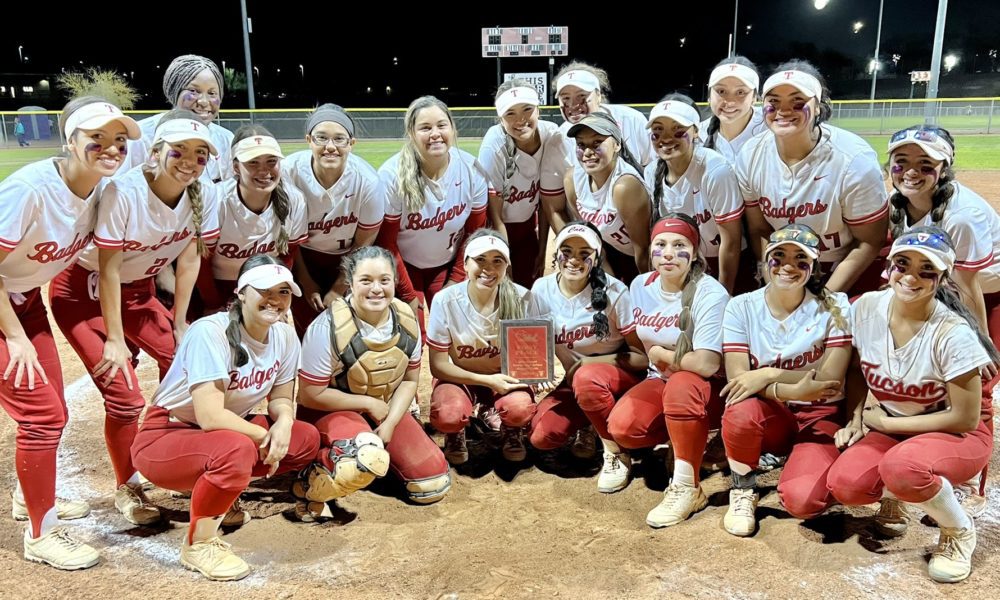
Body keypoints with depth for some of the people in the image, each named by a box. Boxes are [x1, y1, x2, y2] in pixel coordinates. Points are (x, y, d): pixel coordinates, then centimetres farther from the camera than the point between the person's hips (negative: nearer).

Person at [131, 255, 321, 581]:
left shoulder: (285, 336, -6)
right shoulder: (210, 332, -27)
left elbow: (281, 399, 2)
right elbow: (211, 418, -32)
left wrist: (283, 423, -20)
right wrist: (263, 436, -21)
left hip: (227, 431, 7)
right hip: (165, 438, -7)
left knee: (306, 439, -9)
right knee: (237, 450, -36)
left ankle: (222, 489, 4)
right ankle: (199, 544, -13)